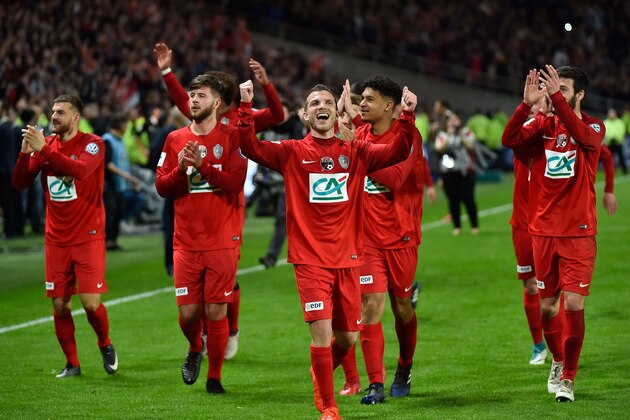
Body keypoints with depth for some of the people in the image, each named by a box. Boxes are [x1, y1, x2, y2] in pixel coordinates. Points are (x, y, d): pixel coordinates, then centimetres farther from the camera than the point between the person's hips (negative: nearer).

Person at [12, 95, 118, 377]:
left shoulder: (92, 144, -6)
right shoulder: (46, 144, 7)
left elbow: (80, 170, -27)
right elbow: (19, 183, 3)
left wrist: (43, 149, -29)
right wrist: (26, 152, -13)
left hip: (88, 236, -4)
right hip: (56, 239, 4)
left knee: (90, 302, -9)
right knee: (60, 305, 1)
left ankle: (105, 346, 19)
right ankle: (71, 363, 15)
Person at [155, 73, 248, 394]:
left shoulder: (231, 137, -1)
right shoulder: (175, 139, 9)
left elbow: (236, 182, -12)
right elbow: (161, 187, 6)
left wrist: (203, 165, -21)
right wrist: (181, 169, -12)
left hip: (222, 241, -3)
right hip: (186, 242, 3)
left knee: (216, 311, -2)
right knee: (188, 312, 1)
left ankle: (214, 376, 13)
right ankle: (195, 350, 34)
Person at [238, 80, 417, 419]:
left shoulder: (355, 152, 6)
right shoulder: (292, 153, 1)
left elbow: (397, 152, -7)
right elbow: (251, 148, -11)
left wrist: (408, 116, -20)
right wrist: (245, 107, -22)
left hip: (347, 258, 3)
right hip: (310, 260, -3)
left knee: (347, 338, 9)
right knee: (321, 331, -13)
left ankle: (321, 373, 41)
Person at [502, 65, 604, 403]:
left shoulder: (594, 127, -3)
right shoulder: (543, 125, 5)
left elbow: (582, 136, -28)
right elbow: (509, 139, -12)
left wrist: (557, 97, -36)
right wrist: (527, 104, -26)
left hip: (579, 232, -3)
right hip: (544, 231, 3)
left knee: (574, 305, -9)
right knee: (547, 306, 8)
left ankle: (567, 378, 5)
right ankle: (558, 360, 34)